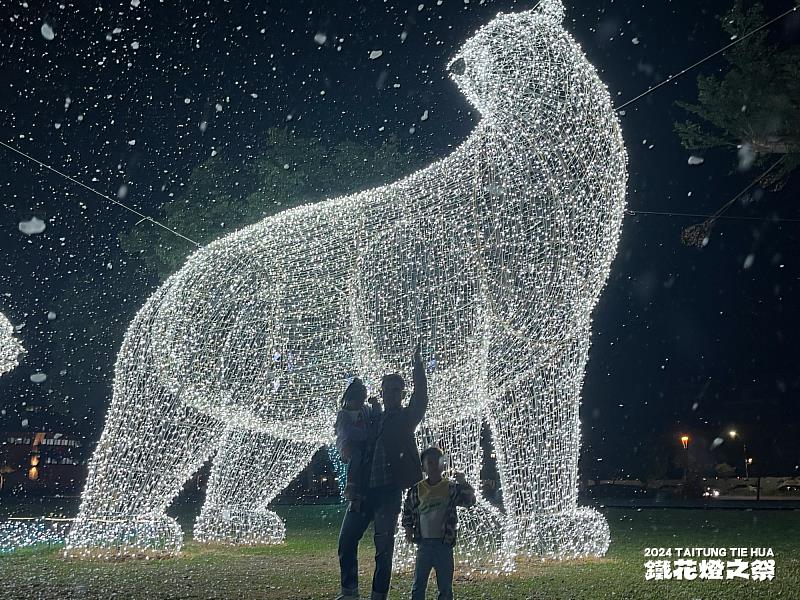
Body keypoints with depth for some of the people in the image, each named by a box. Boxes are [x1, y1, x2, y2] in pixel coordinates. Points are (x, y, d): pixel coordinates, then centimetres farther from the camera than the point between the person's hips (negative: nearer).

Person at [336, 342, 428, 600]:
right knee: (346, 541, 4)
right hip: (364, 489, 5)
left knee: (383, 548, -1)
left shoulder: (405, 418, 5)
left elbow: (420, 402, -13)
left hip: (389, 491, -4)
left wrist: (417, 367, -18)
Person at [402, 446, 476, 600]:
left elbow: (470, 501, -12)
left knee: (445, 586, 6)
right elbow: (407, 510, 15)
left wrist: (463, 483, -25)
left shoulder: (451, 488, -2)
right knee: (418, 584, 7)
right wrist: (408, 528, 2)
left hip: (444, 543, -2)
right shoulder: (417, 490, 4)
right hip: (424, 544, 2)